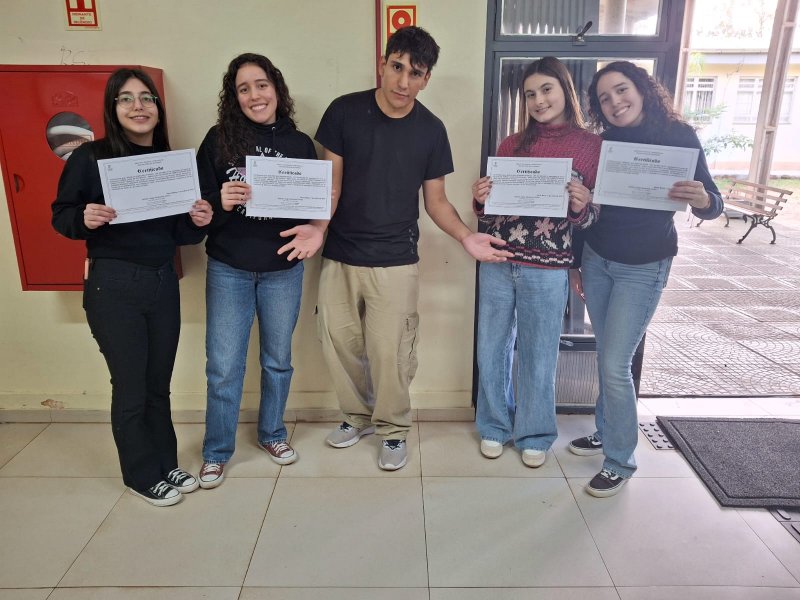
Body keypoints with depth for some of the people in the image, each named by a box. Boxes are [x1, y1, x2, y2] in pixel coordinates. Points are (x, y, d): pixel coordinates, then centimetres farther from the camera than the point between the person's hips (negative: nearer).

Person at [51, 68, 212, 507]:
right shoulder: (89, 157, -6)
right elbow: (60, 216, -2)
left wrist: (199, 222, -11)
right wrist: (85, 219, -23)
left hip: (163, 281, 4)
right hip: (112, 285, -4)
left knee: (158, 384, 14)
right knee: (131, 389, 5)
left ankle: (166, 465, 31)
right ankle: (143, 476, 24)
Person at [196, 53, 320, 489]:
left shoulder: (299, 143, 1)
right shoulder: (218, 140, -3)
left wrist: (312, 230, -17)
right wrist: (220, 203, -23)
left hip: (283, 270, 1)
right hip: (228, 270, -1)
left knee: (277, 359, 15)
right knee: (223, 366, 4)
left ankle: (272, 434, 37)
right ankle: (216, 451, 25)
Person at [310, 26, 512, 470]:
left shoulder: (431, 130, -2)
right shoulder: (344, 112, -4)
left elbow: (436, 200, 2)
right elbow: (331, 183, -1)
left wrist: (467, 237, -14)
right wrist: (317, 227, -19)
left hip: (395, 262, -1)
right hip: (340, 257, 2)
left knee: (390, 353, 2)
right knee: (340, 344, 12)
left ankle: (394, 429, 26)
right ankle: (359, 415, 36)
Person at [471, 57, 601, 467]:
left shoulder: (591, 146, 0)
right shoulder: (512, 144, 8)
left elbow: (595, 217, 2)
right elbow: (490, 212, 12)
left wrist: (580, 207, -19)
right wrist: (480, 200, -9)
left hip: (547, 271, -3)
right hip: (497, 263, 3)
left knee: (538, 356, 10)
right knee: (493, 349, 12)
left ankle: (535, 435, 30)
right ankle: (494, 426, 32)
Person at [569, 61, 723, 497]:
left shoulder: (678, 136, -10)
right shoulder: (604, 143, 1)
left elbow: (712, 203, -11)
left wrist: (702, 200, -32)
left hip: (643, 268, -4)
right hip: (595, 259, 4)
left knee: (616, 364, -6)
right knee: (606, 356, 14)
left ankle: (620, 461, 11)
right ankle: (605, 432, 32)